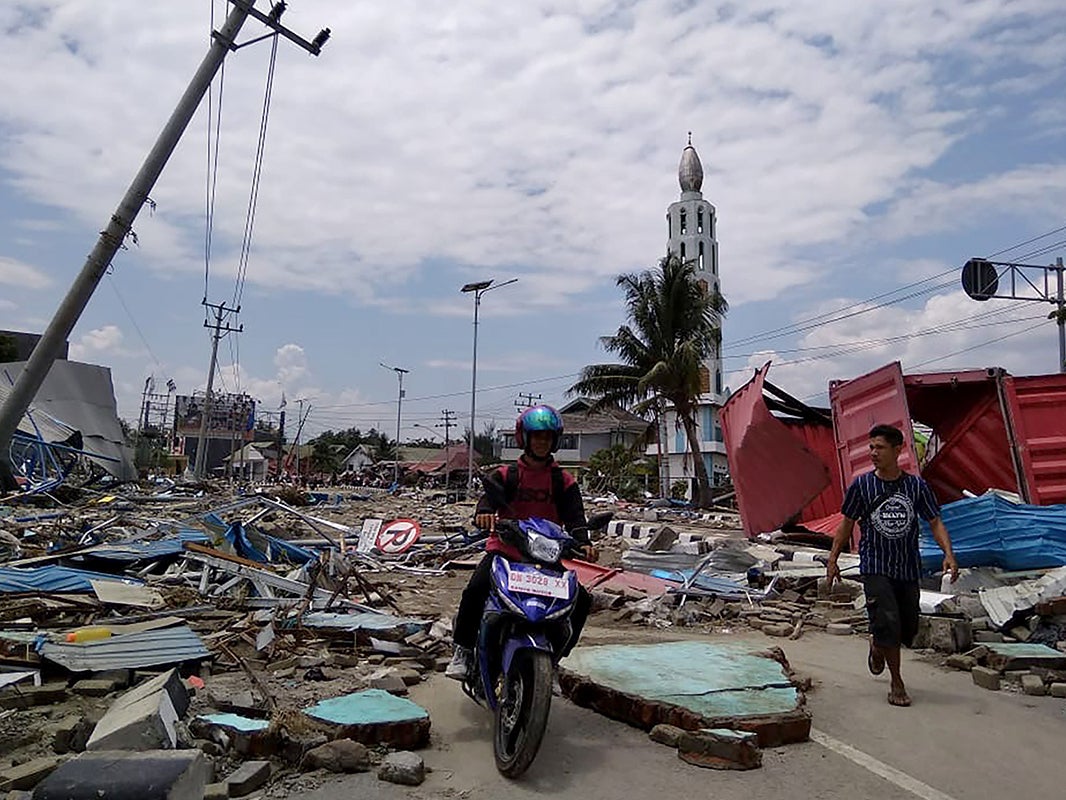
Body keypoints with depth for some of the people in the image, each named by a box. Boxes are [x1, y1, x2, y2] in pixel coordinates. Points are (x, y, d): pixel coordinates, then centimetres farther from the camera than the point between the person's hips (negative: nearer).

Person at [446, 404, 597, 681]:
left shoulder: (563, 481, 7)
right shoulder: (506, 475, 3)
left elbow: (574, 515, -3)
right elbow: (490, 495, -14)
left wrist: (583, 542, -24)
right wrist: (484, 513, -39)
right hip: (505, 549, -2)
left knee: (581, 601, -10)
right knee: (475, 591, -26)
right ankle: (463, 650, -1)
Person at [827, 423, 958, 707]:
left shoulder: (916, 486, -1)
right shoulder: (861, 485, -4)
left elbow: (935, 523, 3)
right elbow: (847, 524, 4)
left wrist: (949, 554, -13)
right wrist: (833, 559, 3)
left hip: (908, 568, 3)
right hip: (875, 567, -2)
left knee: (908, 628, 11)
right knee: (887, 622, -14)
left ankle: (877, 646, 44)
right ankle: (897, 684, 4)